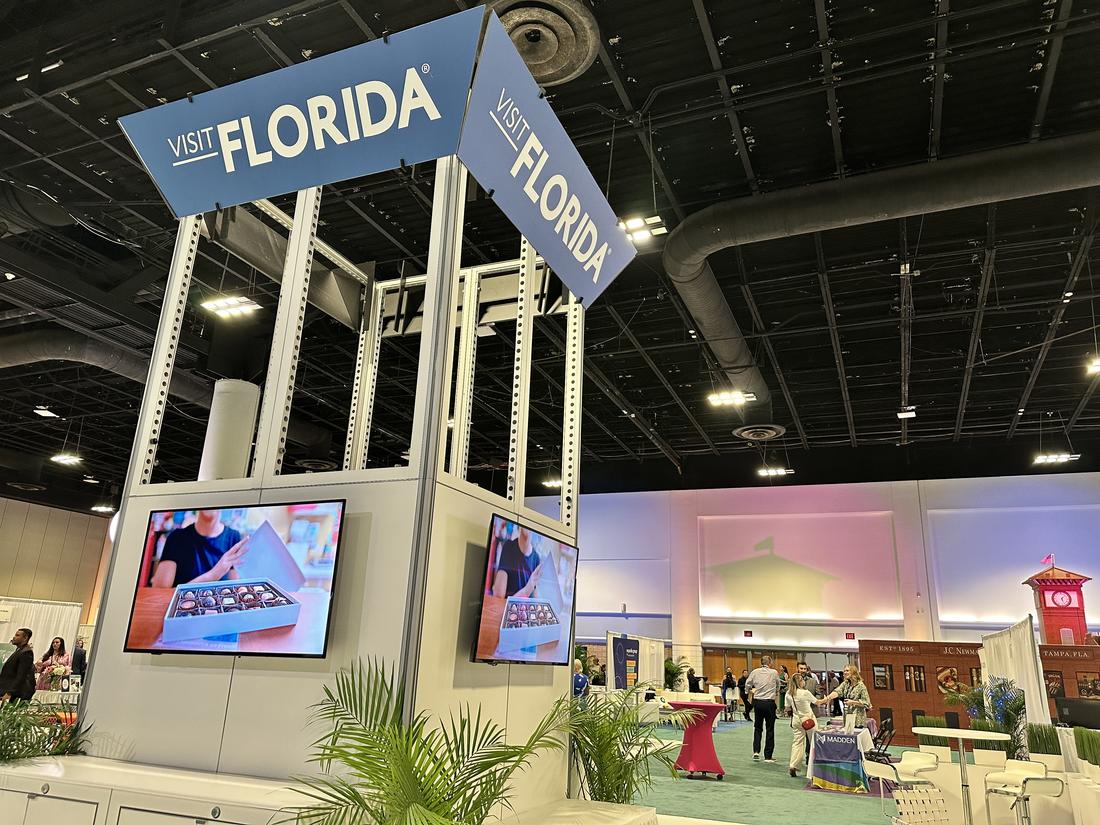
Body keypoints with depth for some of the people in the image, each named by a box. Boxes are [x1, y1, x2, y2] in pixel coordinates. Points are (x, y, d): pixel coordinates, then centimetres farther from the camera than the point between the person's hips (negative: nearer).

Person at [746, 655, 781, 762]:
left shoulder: (755, 672, -1)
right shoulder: (774, 673, -5)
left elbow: (747, 685, 3)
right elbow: (778, 686, 10)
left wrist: (751, 691, 24)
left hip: (757, 702, 2)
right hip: (769, 702, -2)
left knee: (757, 727, 17)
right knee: (770, 729, 6)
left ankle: (756, 751, 6)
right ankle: (768, 756, 8)